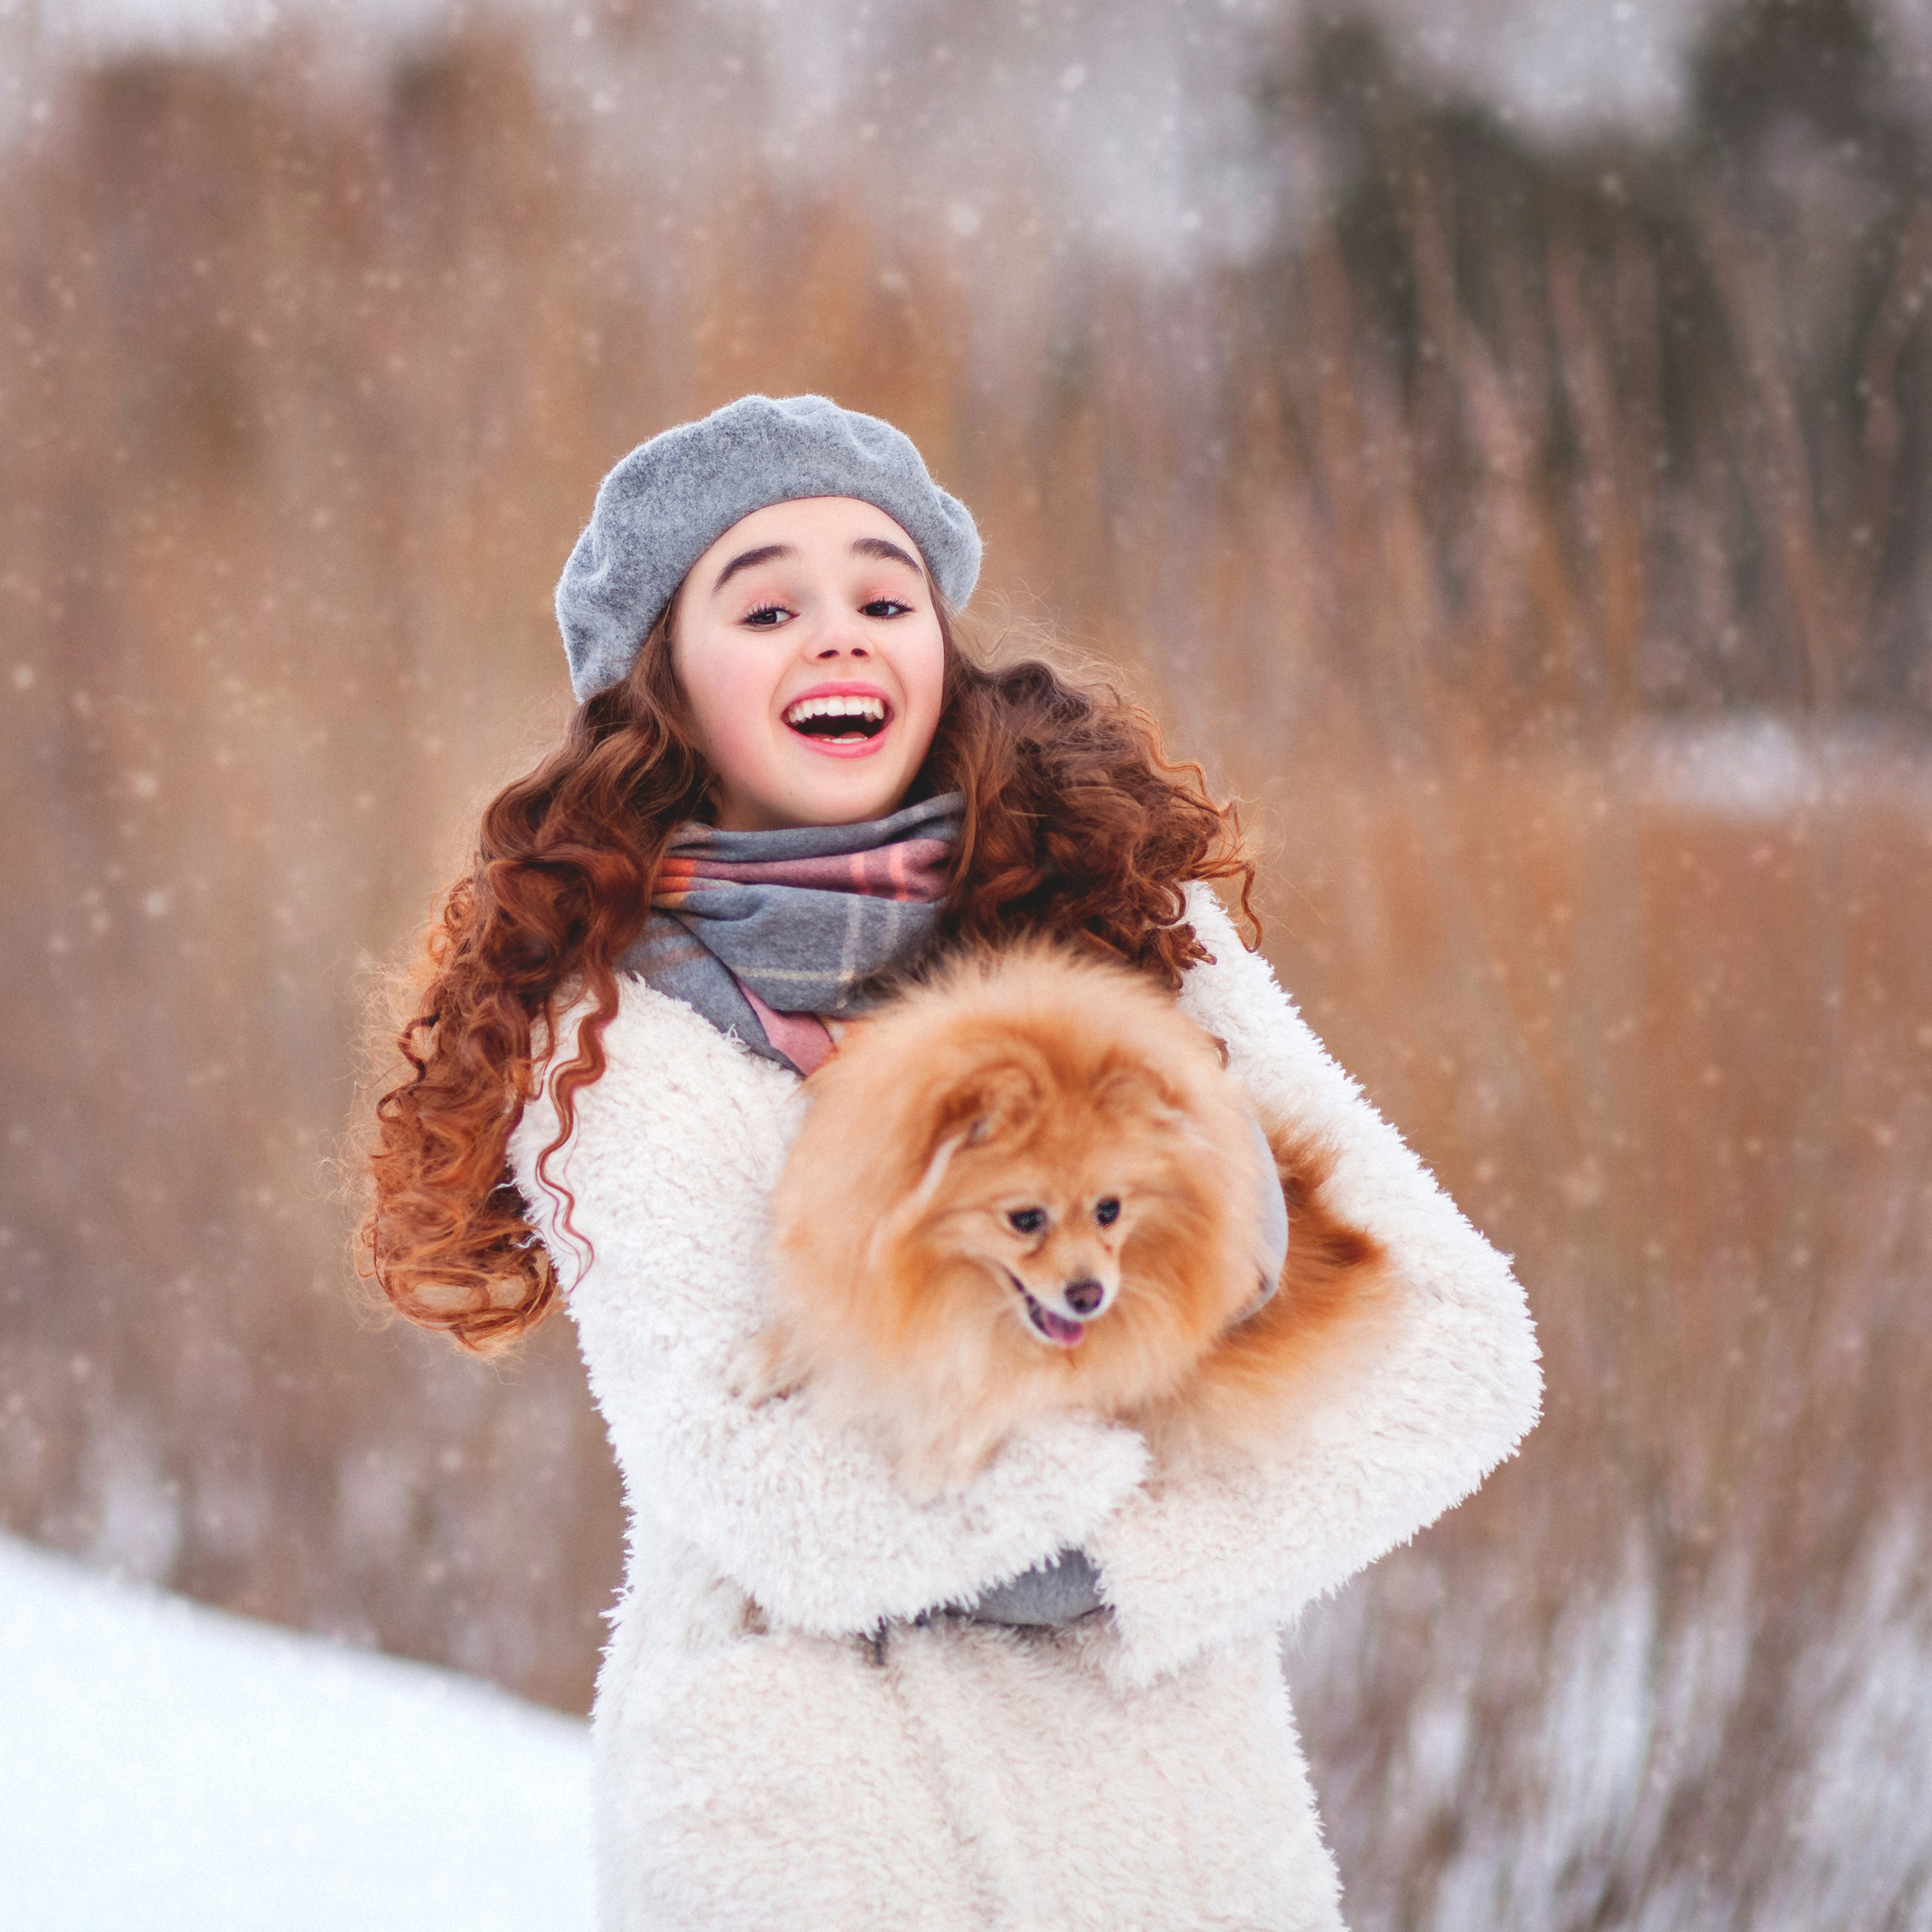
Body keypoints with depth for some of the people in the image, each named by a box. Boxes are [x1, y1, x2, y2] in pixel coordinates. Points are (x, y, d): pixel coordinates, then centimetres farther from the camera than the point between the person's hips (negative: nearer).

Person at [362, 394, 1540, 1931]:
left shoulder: (1131, 924, 0)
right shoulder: (604, 1034, -7)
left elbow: (1460, 1343, -4)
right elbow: (780, 1509, -19)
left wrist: (1124, 1569, -14)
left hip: (1175, 1801, 3)